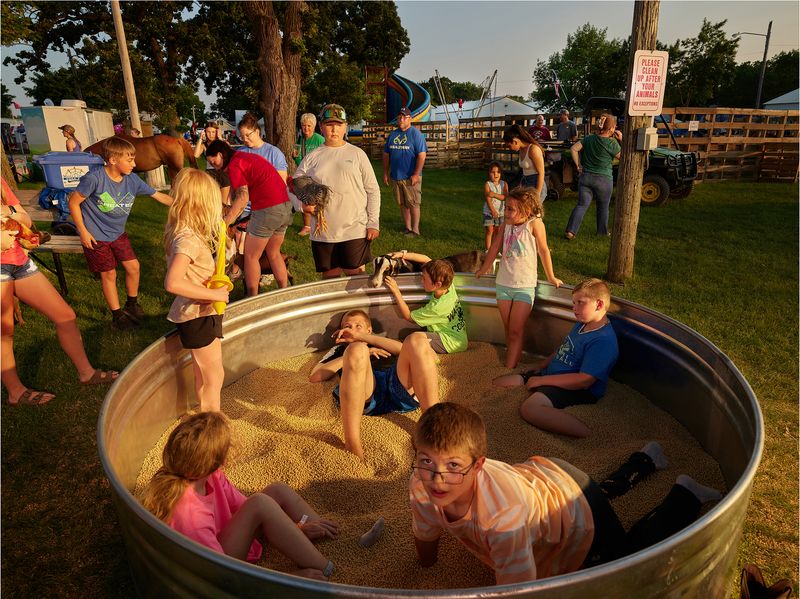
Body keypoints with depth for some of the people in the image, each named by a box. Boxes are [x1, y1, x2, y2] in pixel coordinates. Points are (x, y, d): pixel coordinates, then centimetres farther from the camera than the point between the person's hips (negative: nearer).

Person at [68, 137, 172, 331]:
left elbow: (159, 196, -3)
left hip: (118, 234, 5)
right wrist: (83, 232, -14)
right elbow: (74, 202, -16)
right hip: (96, 237, -5)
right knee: (109, 274, 4)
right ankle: (117, 315, 19)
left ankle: (132, 304, 30)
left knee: (133, 267, 7)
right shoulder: (94, 178, -25)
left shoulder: (132, 180, -10)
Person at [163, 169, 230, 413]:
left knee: (203, 375, 23)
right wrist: (214, 294, -26)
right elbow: (173, 283, -35)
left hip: (201, 314, 10)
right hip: (198, 317, -10)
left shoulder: (181, 233, 4)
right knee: (214, 377, 4)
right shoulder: (189, 239, -26)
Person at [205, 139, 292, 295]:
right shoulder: (247, 157, 22)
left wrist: (224, 223, -15)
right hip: (285, 206, 9)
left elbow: (243, 197, -17)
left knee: (251, 256, 6)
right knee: (274, 253, 22)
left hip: (267, 210, -9)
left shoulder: (234, 165, -5)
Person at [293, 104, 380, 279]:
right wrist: (303, 203, -8)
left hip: (355, 230, -2)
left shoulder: (357, 154, 4)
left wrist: (373, 223, -4)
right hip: (323, 232, 2)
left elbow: (372, 190, 3)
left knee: (356, 275, 3)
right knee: (329, 276, 11)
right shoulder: (312, 157, 8)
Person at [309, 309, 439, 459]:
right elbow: (314, 377, 17)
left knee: (416, 341, -22)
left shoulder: (381, 346, 40)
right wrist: (362, 353, 10)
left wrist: (361, 337, 12)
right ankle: (353, 446, -39)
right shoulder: (340, 349, 38)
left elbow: (405, 350, 16)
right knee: (357, 349, -30)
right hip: (365, 394, -2)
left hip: (400, 388, 2)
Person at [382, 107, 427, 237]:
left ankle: (415, 230, 7)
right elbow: (386, 154, 16)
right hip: (396, 177, 6)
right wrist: (385, 173, 10)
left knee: (413, 204, -1)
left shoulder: (416, 134, -6)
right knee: (402, 204, 11)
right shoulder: (392, 135, 12)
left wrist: (416, 175, -19)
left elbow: (422, 155, -14)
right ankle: (407, 228, 21)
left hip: (410, 177, -6)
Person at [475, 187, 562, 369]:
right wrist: (483, 270, 27)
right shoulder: (505, 225, 1)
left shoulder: (535, 224, -11)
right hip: (503, 284, 4)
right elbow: (494, 248, 14)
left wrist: (551, 277, 8)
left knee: (516, 332, -4)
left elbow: (544, 251, -2)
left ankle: (509, 370, -4)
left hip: (525, 286, -4)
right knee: (508, 330, 11)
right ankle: (513, 362, 21)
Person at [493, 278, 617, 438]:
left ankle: (592, 435, -36)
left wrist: (542, 380, -20)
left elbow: (584, 381, -27)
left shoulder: (603, 341, -22)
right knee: (498, 383, 7)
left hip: (576, 389, -11)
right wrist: (540, 366, 15)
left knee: (530, 408, -40)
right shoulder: (581, 324, 11)